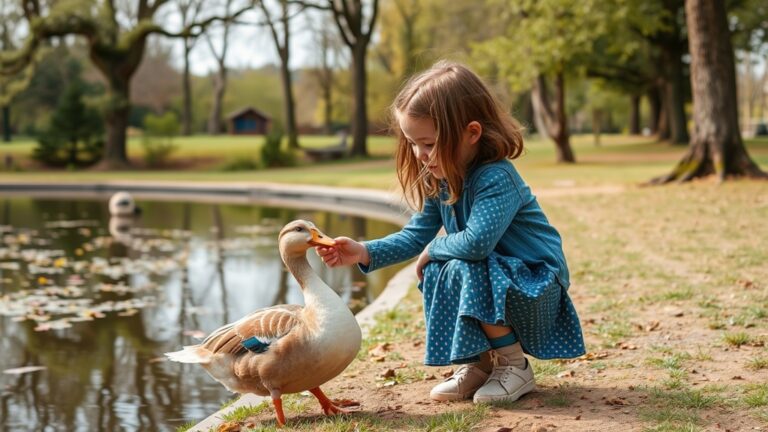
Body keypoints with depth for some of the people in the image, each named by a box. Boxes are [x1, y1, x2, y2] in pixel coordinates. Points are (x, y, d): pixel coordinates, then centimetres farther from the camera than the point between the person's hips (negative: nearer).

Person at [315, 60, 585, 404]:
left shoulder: (496, 179, -28)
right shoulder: (439, 181, -1)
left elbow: (476, 243, -41)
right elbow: (416, 235, 0)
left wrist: (433, 250, -21)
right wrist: (364, 253, -14)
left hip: (536, 287, -9)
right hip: (491, 280, 9)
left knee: (465, 271, -29)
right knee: (434, 273, -7)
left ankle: (514, 366, -11)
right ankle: (478, 363, 6)